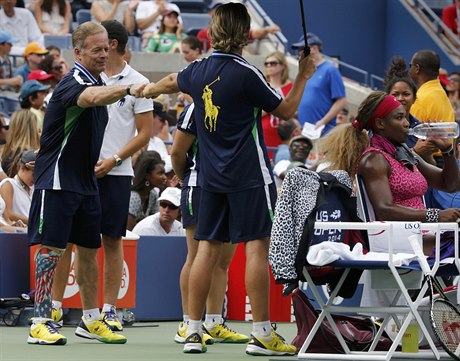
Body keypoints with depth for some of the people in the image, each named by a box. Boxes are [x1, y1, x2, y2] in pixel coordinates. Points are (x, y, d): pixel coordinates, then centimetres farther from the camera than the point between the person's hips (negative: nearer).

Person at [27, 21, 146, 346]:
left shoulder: (98, 81, 13)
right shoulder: (73, 83, -17)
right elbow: (91, 98, -41)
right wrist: (128, 90, -57)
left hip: (86, 181, 9)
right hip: (57, 181, -9)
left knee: (89, 249, 12)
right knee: (52, 247, -8)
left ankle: (91, 320, 21)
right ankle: (40, 324, -7)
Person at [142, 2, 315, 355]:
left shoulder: (198, 71, 5)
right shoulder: (246, 74, -13)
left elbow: (172, 81, 29)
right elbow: (286, 111, -4)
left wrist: (149, 90, 51)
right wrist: (303, 77, 10)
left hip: (212, 176, 6)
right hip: (249, 174, -6)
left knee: (208, 249, 8)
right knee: (257, 247, -5)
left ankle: (194, 330, 9)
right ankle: (261, 334, -7)